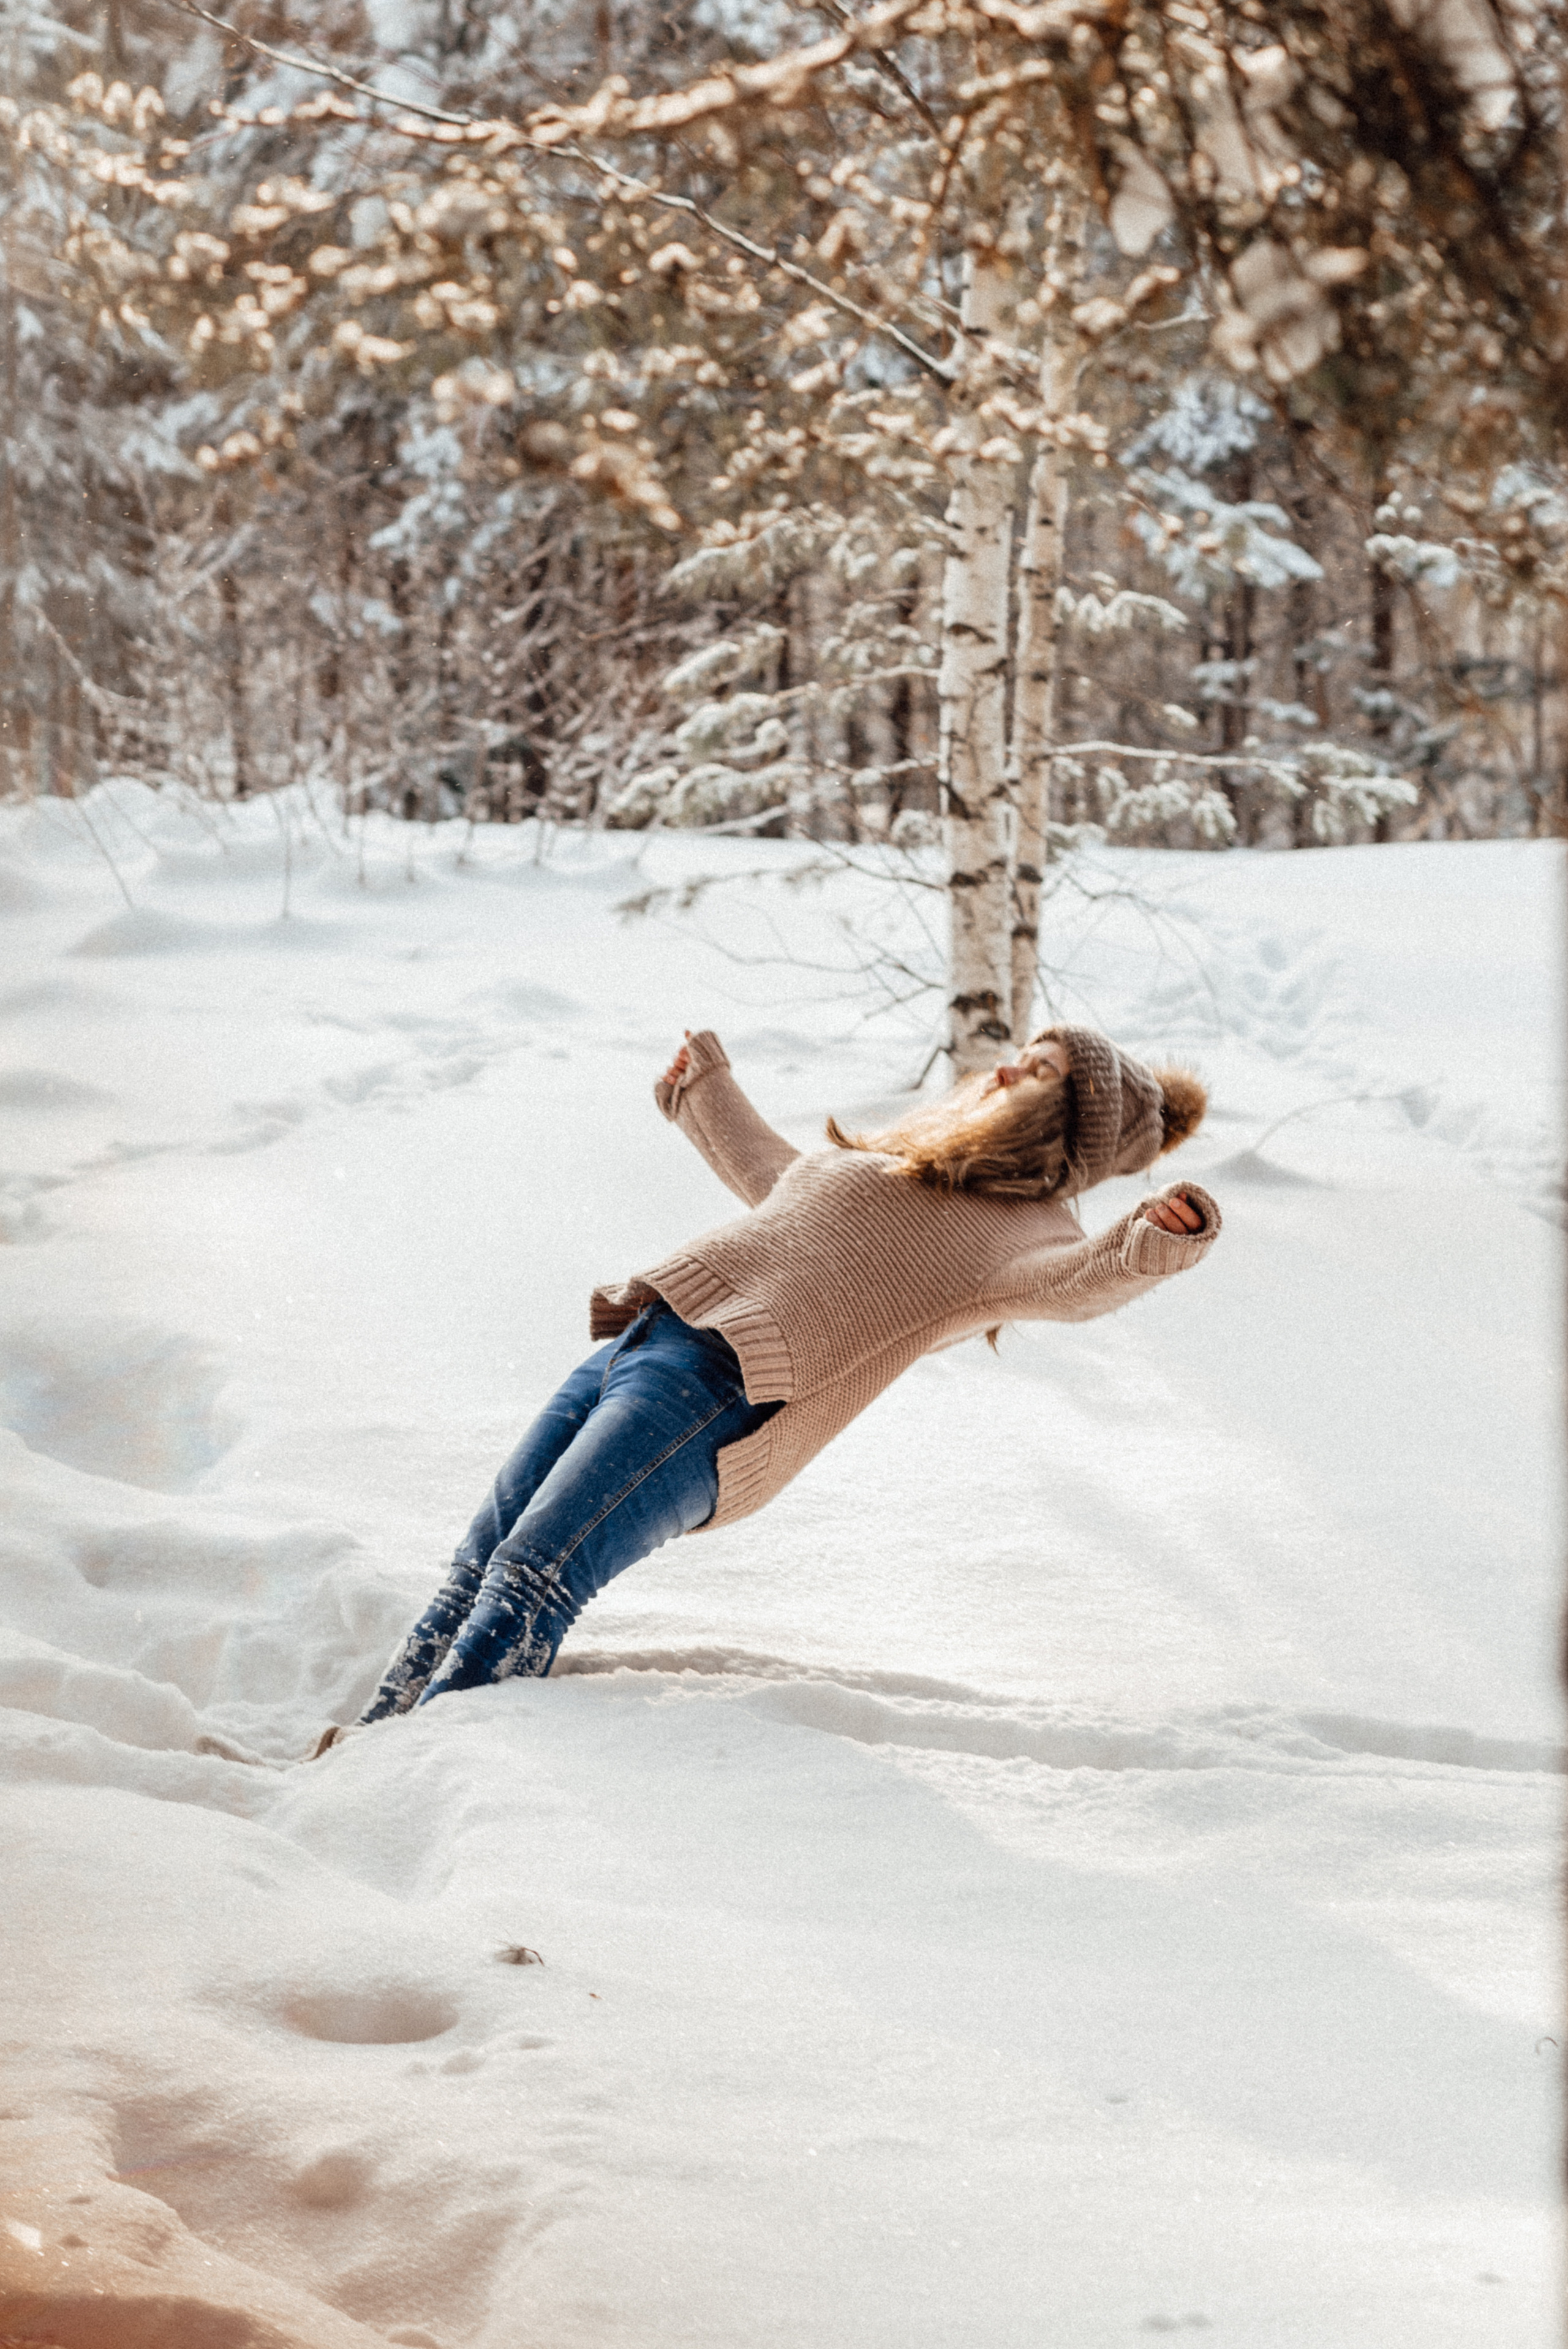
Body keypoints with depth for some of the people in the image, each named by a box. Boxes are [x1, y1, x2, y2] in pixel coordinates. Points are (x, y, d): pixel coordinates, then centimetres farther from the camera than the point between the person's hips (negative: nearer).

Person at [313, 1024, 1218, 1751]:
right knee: (484, 1557, 1)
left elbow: (1074, 1279, -21)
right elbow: (766, 1172, 45)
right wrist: (708, 1088, 59)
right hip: (633, 1349, 8)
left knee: (534, 1571, -21)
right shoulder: (886, 1156, 27)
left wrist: (1156, 1245, -41)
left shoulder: (1015, 1225, 2)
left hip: (719, 1393, -8)